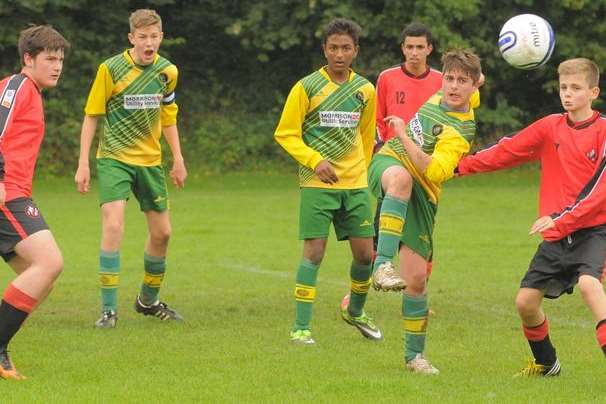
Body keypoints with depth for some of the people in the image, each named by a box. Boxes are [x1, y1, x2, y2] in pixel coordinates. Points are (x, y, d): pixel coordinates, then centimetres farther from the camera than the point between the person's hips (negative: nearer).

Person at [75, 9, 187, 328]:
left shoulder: (167, 71, 2)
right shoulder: (111, 69, -11)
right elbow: (91, 116, -5)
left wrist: (178, 159, 13)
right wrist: (83, 164, -8)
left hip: (150, 161, 5)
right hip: (113, 158, -5)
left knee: (161, 232, 8)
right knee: (114, 225, -21)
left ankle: (148, 300, 31)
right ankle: (108, 308, -15)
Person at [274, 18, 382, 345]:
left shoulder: (365, 90, 7)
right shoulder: (307, 87, -6)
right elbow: (285, 134, -5)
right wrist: (315, 161, -16)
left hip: (356, 185, 4)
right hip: (317, 184, -4)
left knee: (365, 253, 5)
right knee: (314, 252, -11)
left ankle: (355, 311, 31)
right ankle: (301, 327, -5)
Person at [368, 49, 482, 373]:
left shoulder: (459, 131, -18)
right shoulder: (440, 97, 5)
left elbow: (433, 172, -31)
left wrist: (404, 137, -30)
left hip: (421, 195, -4)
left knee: (416, 278, -5)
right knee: (401, 177, -37)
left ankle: (414, 354, 13)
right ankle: (383, 262, -50)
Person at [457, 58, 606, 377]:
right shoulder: (550, 127, 6)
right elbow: (506, 151, 9)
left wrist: (561, 219, -25)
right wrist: (460, 166, 1)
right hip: (555, 235, 6)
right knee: (525, 301, 7)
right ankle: (546, 363, 33)